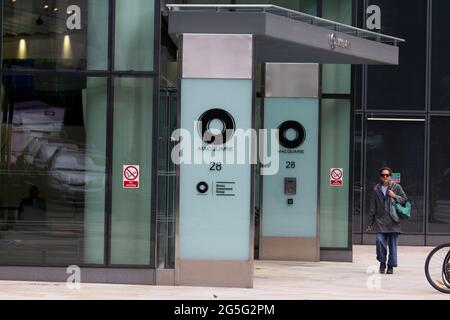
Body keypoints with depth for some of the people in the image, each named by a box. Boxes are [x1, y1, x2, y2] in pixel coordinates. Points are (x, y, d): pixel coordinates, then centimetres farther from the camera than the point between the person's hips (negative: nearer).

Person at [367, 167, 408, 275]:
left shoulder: (397, 187, 5)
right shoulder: (376, 189, 11)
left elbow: (405, 200, 6)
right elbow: (373, 207, 14)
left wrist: (395, 196, -10)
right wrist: (371, 222, 12)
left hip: (393, 220, -1)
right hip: (380, 220, 1)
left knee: (393, 245, 1)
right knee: (380, 241, -13)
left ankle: (391, 266, 11)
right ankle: (382, 262, 7)